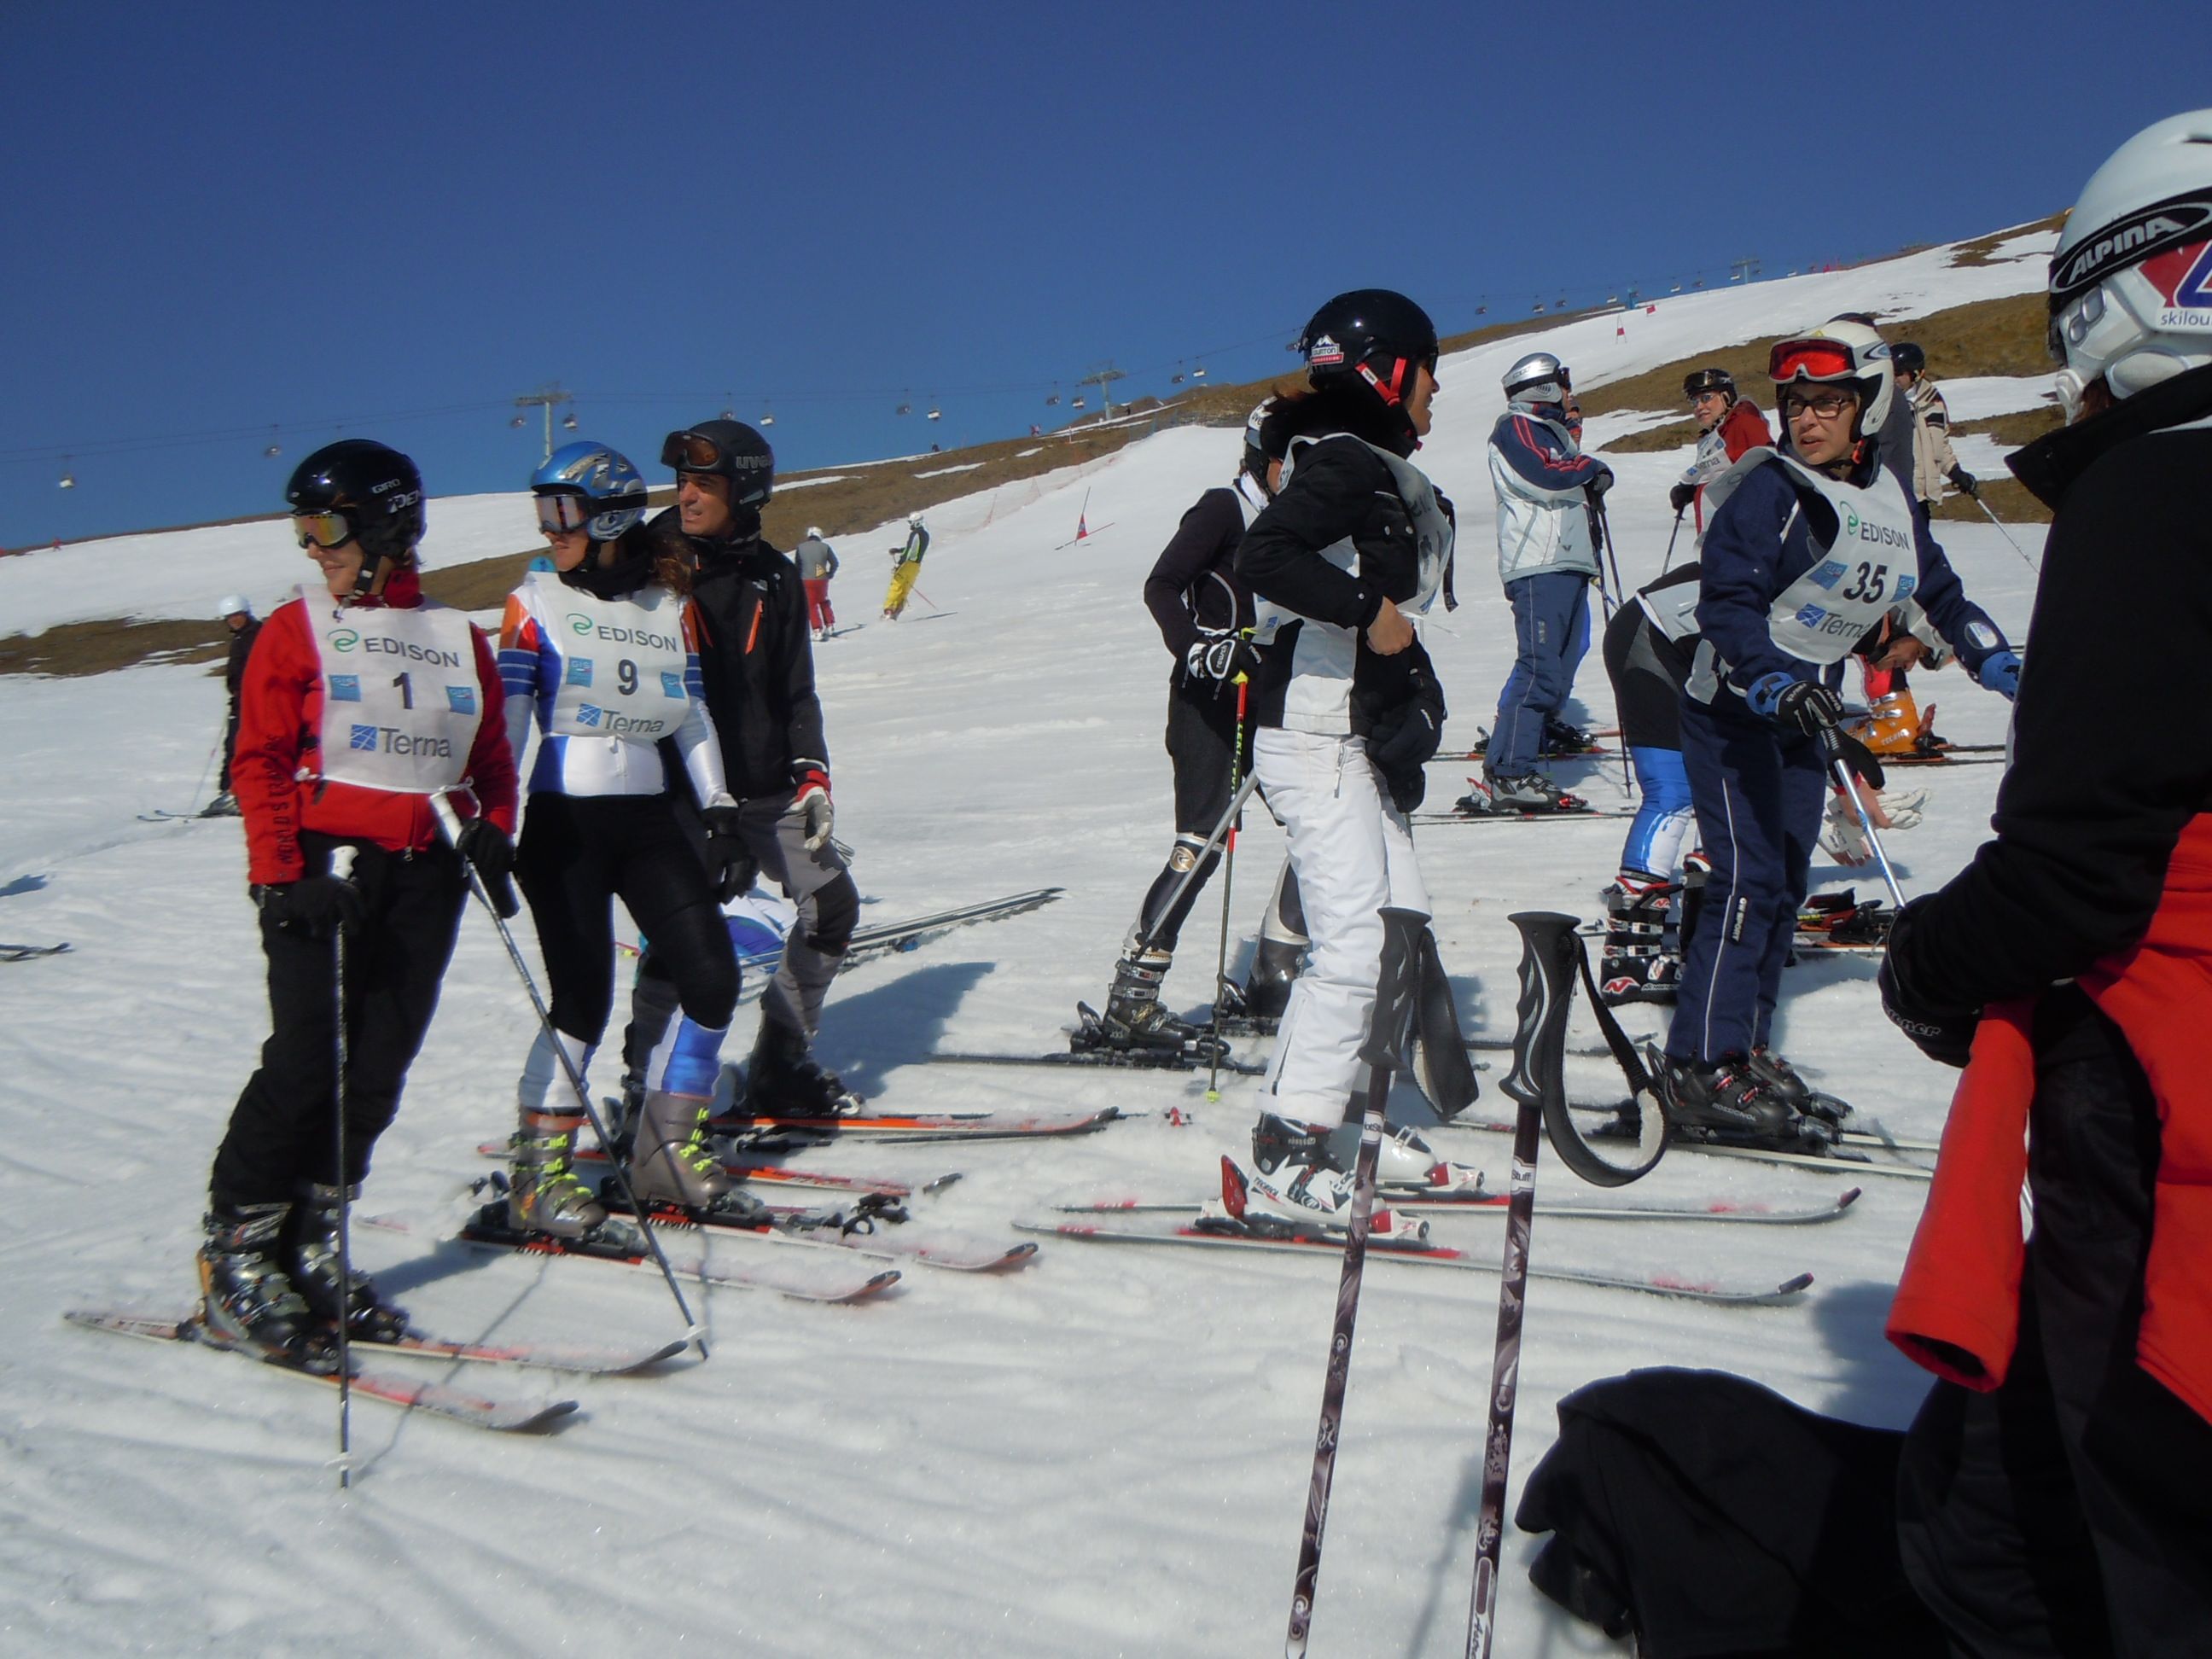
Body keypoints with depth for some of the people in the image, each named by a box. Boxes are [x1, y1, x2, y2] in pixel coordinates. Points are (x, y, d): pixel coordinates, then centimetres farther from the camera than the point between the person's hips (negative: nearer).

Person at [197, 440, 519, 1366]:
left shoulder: (457, 639, 16)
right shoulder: (297, 630, 6)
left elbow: (491, 757, 20)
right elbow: (260, 762, -1)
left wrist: (493, 830, 2)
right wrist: (280, 873, -13)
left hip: (426, 875, 4)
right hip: (326, 867, -3)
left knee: (379, 1070, 3)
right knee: (308, 1062, -9)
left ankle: (310, 1251, 14)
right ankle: (237, 1262, 3)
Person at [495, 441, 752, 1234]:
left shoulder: (671, 606, 10)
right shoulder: (536, 603, 2)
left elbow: (693, 716, 13)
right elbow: (506, 716, -3)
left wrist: (720, 813, 7)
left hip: (648, 819, 4)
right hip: (563, 820, -4)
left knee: (713, 978, -5)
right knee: (584, 996, -9)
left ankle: (665, 1146, 12)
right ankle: (537, 1168, 7)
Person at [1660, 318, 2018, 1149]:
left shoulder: (1889, 499, 7)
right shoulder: (1770, 489, -15)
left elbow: (1938, 592, 19)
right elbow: (1728, 603, -23)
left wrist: (1999, 662, 9)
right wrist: (1774, 685, -37)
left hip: (1806, 707, 8)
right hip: (1734, 705, -8)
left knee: (1785, 882, 10)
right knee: (1748, 879, -14)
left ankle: (1745, 1050, 20)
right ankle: (1702, 1071, -11)